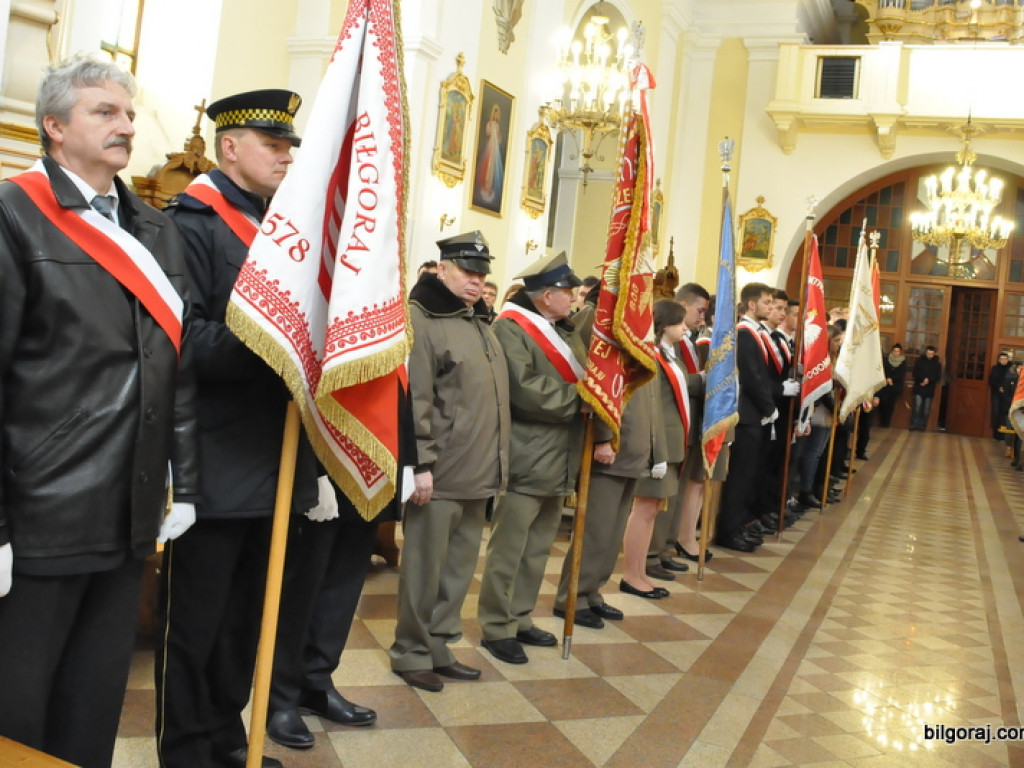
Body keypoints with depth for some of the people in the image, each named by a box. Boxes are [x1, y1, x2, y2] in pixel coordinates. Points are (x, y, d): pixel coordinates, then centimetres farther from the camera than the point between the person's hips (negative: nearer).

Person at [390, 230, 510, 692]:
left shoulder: (480, 323, 17)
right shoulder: (421, 319, -10)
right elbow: (412, 397, -17)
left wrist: (494, 466, 19)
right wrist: (420, 464, -20)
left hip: (479, 474, 8)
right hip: (439, 474, -8)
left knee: (460, 568, 15)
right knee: (425, 569, 3)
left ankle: (439, 647, 27)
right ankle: (411, 654, 18)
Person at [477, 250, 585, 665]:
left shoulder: (565, 331, 15)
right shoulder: (511, 327, -12)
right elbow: (525, 389, -23)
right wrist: (578, 398, -14)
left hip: (558, 459, 9)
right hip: (526, 459, -9)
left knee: (538, 548, 16)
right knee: (508, 549, 1)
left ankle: (519, 619, 28)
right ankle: (497, 628, 12)